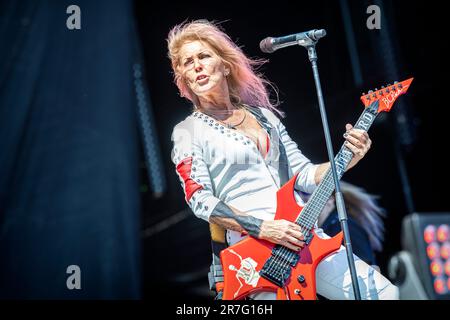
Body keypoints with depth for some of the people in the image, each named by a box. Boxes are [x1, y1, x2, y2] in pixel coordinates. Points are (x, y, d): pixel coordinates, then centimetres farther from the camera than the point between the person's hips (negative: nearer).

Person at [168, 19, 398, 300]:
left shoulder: (265, 115, 15)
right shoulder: (187, 132, 2)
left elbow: (304, 174, 14)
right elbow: (199, 199, -8)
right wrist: (261, 228, -18)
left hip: (302, 234, 5)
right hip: (253, 247, -4)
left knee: (385, 292, -4)